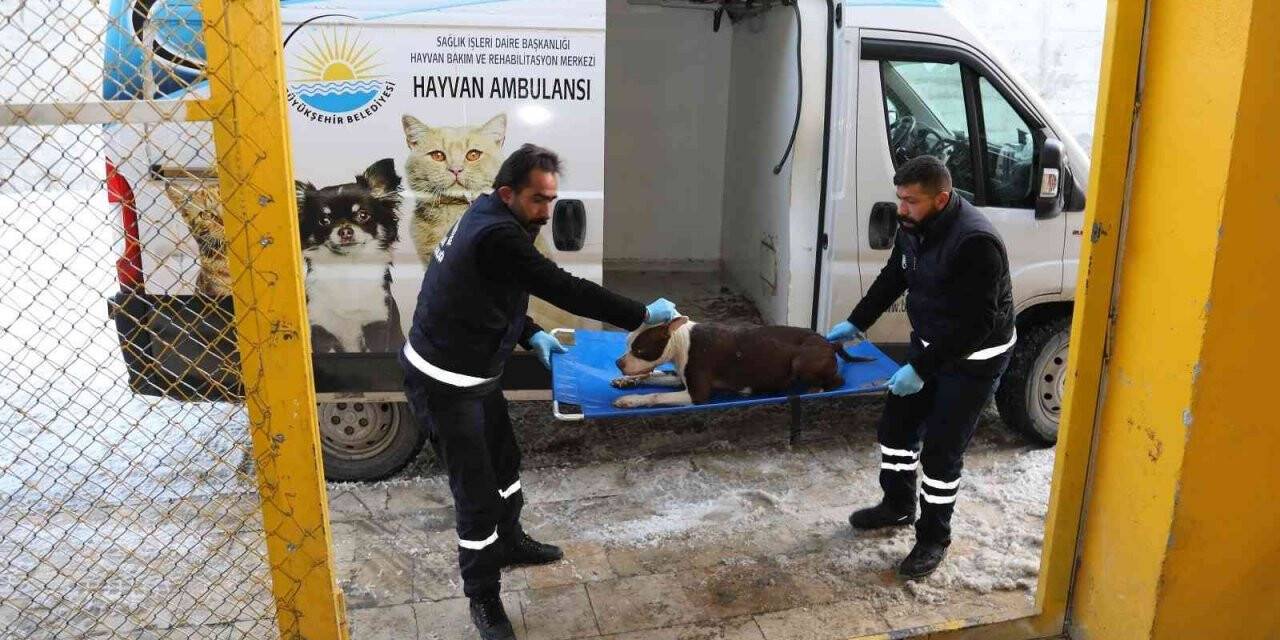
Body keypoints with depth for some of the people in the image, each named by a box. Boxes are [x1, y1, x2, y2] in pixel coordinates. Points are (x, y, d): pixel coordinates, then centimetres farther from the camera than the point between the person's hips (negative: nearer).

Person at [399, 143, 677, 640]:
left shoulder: (489, 221, 4)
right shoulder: (496, 235, -28)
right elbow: (563, 289, -28)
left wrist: (531, 334, 4)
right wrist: (642, 315, -20)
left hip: (473, 372, 10)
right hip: (444, 384, -10)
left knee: (503, 459, 23)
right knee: (476, 490, 1)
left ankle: (508, 542, 46)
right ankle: (483, 599, 18)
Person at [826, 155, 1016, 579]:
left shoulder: (974, 243, -31)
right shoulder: (915, 226, -6)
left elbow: (974, 325, -30)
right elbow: (893, 277, 12)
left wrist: (921, 369, -28)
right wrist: (856, 323, 9)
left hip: (974, 358, -8)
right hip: (929, 344, 8)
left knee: (941, 449, -2)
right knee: (896, 425, 14)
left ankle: (934, 539, 18)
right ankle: (898, 505, 36)